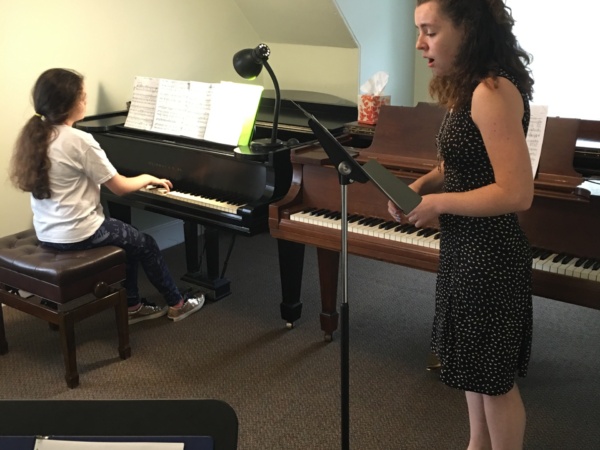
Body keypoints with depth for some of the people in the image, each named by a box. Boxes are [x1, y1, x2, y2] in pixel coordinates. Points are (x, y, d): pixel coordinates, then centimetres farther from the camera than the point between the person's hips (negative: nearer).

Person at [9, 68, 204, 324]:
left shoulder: (35, 136, 3)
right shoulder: (79, 140, -21)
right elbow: (119, 187, -15)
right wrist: (147, 178, 6)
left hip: (48, 232, 8)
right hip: (77, 234, -8)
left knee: (127, 237, 27)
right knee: (145, 243, 15)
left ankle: (132, 306, 33)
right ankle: (177, 304, 29)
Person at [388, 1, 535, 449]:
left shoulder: (492, 92, -23)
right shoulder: (467, 88, 7)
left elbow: (517, 193, -28)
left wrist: (437, 203, -19)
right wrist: (420, 185, 1)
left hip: (489, 256, -10)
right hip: (467, 249, 10)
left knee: (495, 376, 8)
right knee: (475, 363, 24)